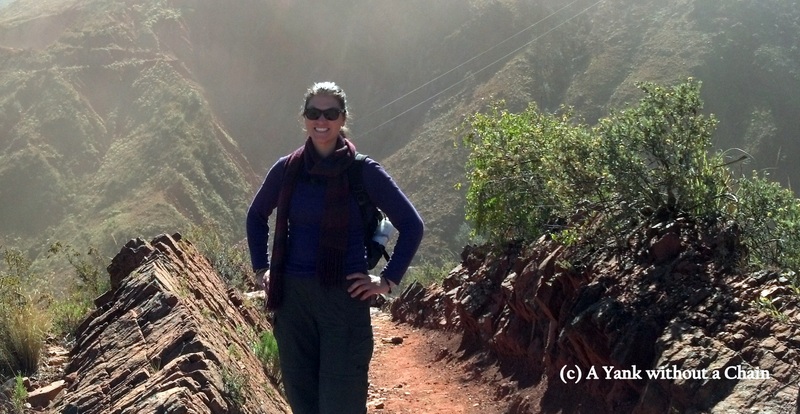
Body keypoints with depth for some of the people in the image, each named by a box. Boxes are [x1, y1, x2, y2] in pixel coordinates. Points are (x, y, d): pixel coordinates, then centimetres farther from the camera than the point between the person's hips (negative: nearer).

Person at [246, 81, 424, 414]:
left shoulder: (364, 172, -6)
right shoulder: (287, 169, 4)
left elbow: (412, 225, -1)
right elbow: (256, 216, 22)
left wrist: (388, 280, -5)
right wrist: (260, 269, 15)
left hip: (345, 296, -4)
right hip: (292, 296, 4)